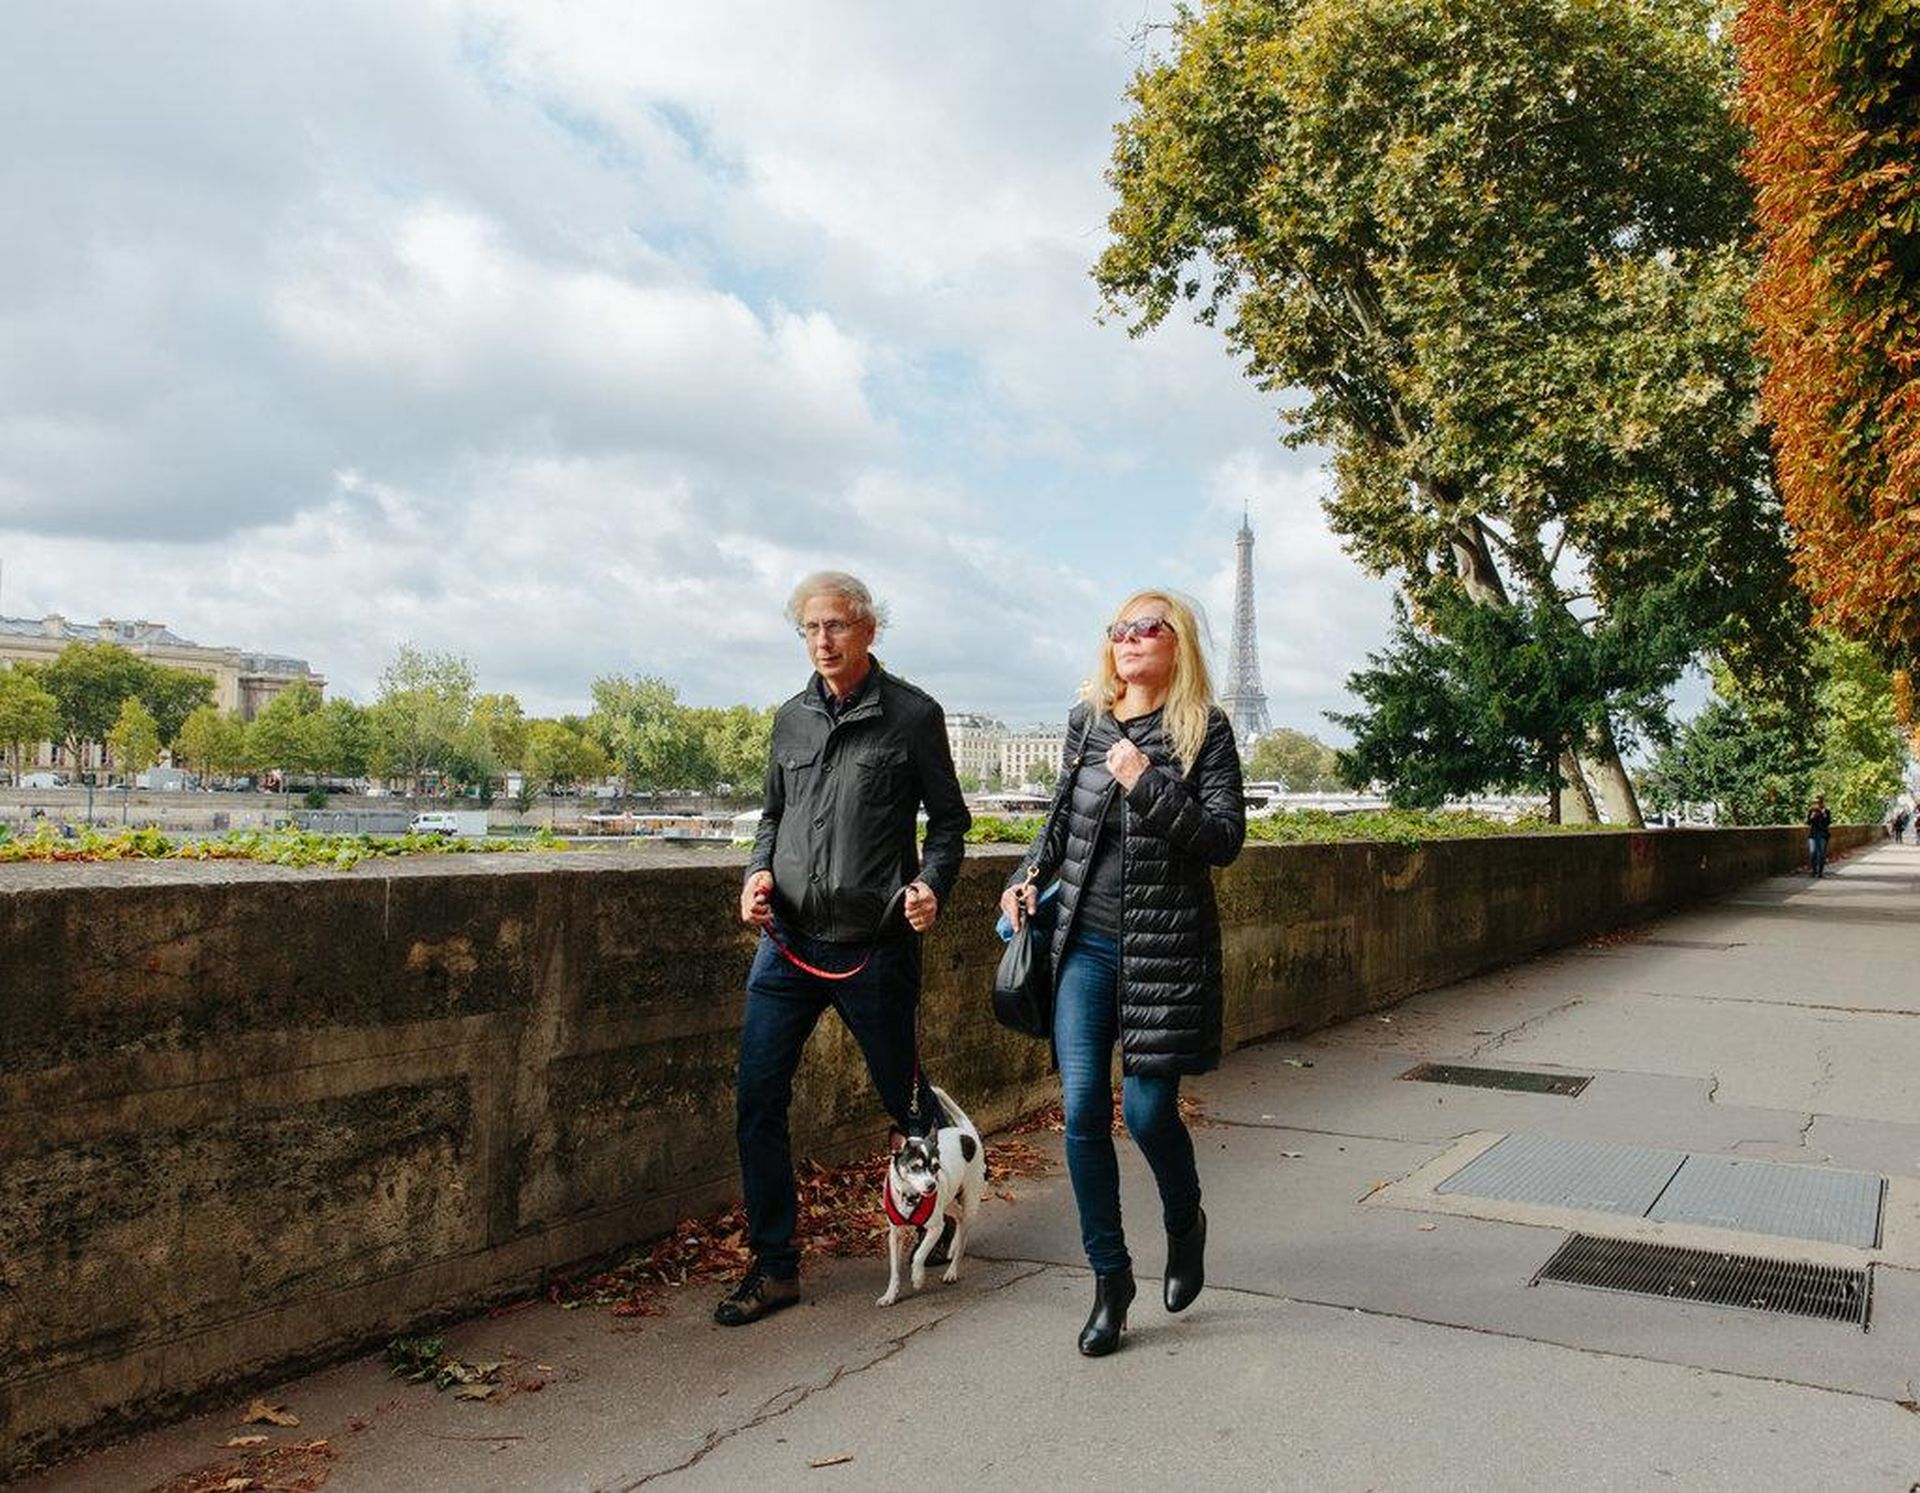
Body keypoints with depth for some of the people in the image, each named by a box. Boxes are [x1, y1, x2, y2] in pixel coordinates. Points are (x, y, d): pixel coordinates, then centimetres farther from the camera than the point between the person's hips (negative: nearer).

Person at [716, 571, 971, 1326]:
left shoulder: (912, 714, -4)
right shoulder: (791, 718, 9)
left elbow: (948, 818, 2)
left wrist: (931, 884, -15)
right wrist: (759, 871, 1)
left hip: (875, 946, -4)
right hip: (787, 940, 4)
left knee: (904, 1095, 12)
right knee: (757, 1101, 0)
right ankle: (774, 1268, 14)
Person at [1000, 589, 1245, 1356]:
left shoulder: (1204, 730, -2)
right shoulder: (1086, 721, 10)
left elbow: (1225, 837, -10)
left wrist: (1148, 784, -18)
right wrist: (1028, 876, 12)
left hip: (1163, 946, -4)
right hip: (1083, 941, 4)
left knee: (1148, 1109, -3)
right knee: (1083, 1111, -1)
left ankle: (1185, 1224, 31)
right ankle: (1110, 1277, 16)